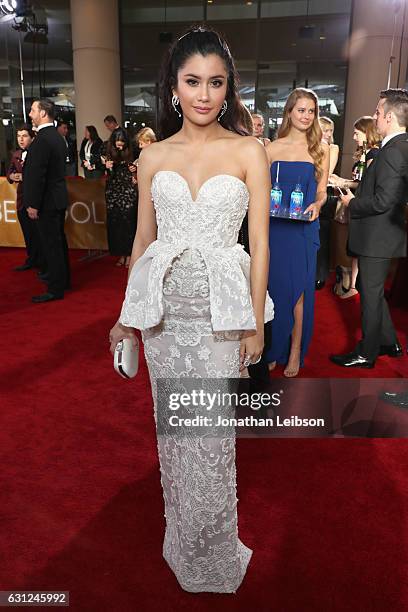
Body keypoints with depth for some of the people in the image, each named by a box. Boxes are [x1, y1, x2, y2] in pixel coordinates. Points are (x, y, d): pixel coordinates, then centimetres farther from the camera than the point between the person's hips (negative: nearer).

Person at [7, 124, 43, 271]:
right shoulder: (16, 154, 11)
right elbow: (9, 171, 22)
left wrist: (25, 177, -23)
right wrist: (11, 176, 0)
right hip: (22, 198, 7)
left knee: (38, 232, 1)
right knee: (27, 232, 14)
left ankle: (41, 262, 14)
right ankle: (31, 260, 27)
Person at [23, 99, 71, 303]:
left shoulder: (42, 139, -18)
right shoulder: (57, 137, 12)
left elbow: (37, 174, -22)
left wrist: (33, 204, -18)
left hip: (47, 201, -10)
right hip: (59, 198, 10)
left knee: (51, 244, -3)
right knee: (59, 241, 18)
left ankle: (55, 289, 4)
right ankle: (63, 280, 31)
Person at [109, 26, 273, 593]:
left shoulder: (248, 152, -1)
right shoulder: (153, 157, 6)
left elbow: (260, 242, -2)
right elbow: (144, 238, 11)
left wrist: (255, 323, -5)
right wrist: (128, 314, 12)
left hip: (221, 307, -2)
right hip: (163, 304, 3)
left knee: (212, 432, 3)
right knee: (172, 424, 13)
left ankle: (213, 552, 28)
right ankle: (182, 537, 37)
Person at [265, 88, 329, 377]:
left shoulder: (321, 149, 7)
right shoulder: (272, 148, 6)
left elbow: (322, 191, 6)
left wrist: (316, 205, -14)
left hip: (304, 229, 0)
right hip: (274, 227, 1)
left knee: (298, 289, 2)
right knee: (275, 286, 5)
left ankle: (295, 351, 16)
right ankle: (274, 347, 20)